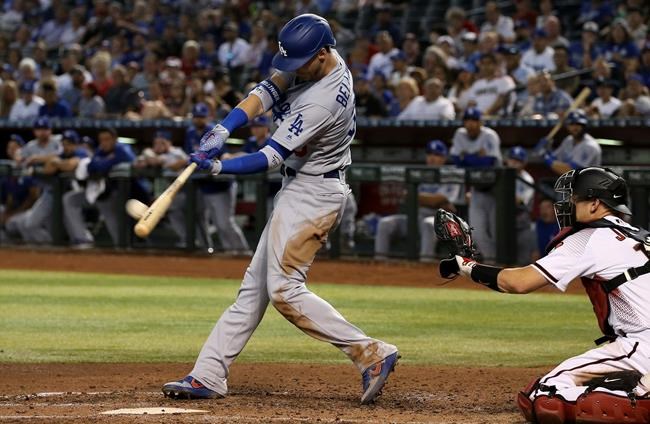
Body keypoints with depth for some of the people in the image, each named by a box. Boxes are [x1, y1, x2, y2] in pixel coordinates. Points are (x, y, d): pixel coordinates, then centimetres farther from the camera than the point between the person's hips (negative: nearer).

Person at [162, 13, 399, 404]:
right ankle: (209, 376, 13)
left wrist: (218, 167, -24)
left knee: (284, 288, -13)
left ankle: (371, 353, -13)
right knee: (255, 285, 10)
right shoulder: (312, 64, 0)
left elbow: (271, 158, -25)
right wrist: (222, 131, -19)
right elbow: (263, 95, -5)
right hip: (300, 188, 10)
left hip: (313, 194, -10)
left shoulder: (323, 100, -27)